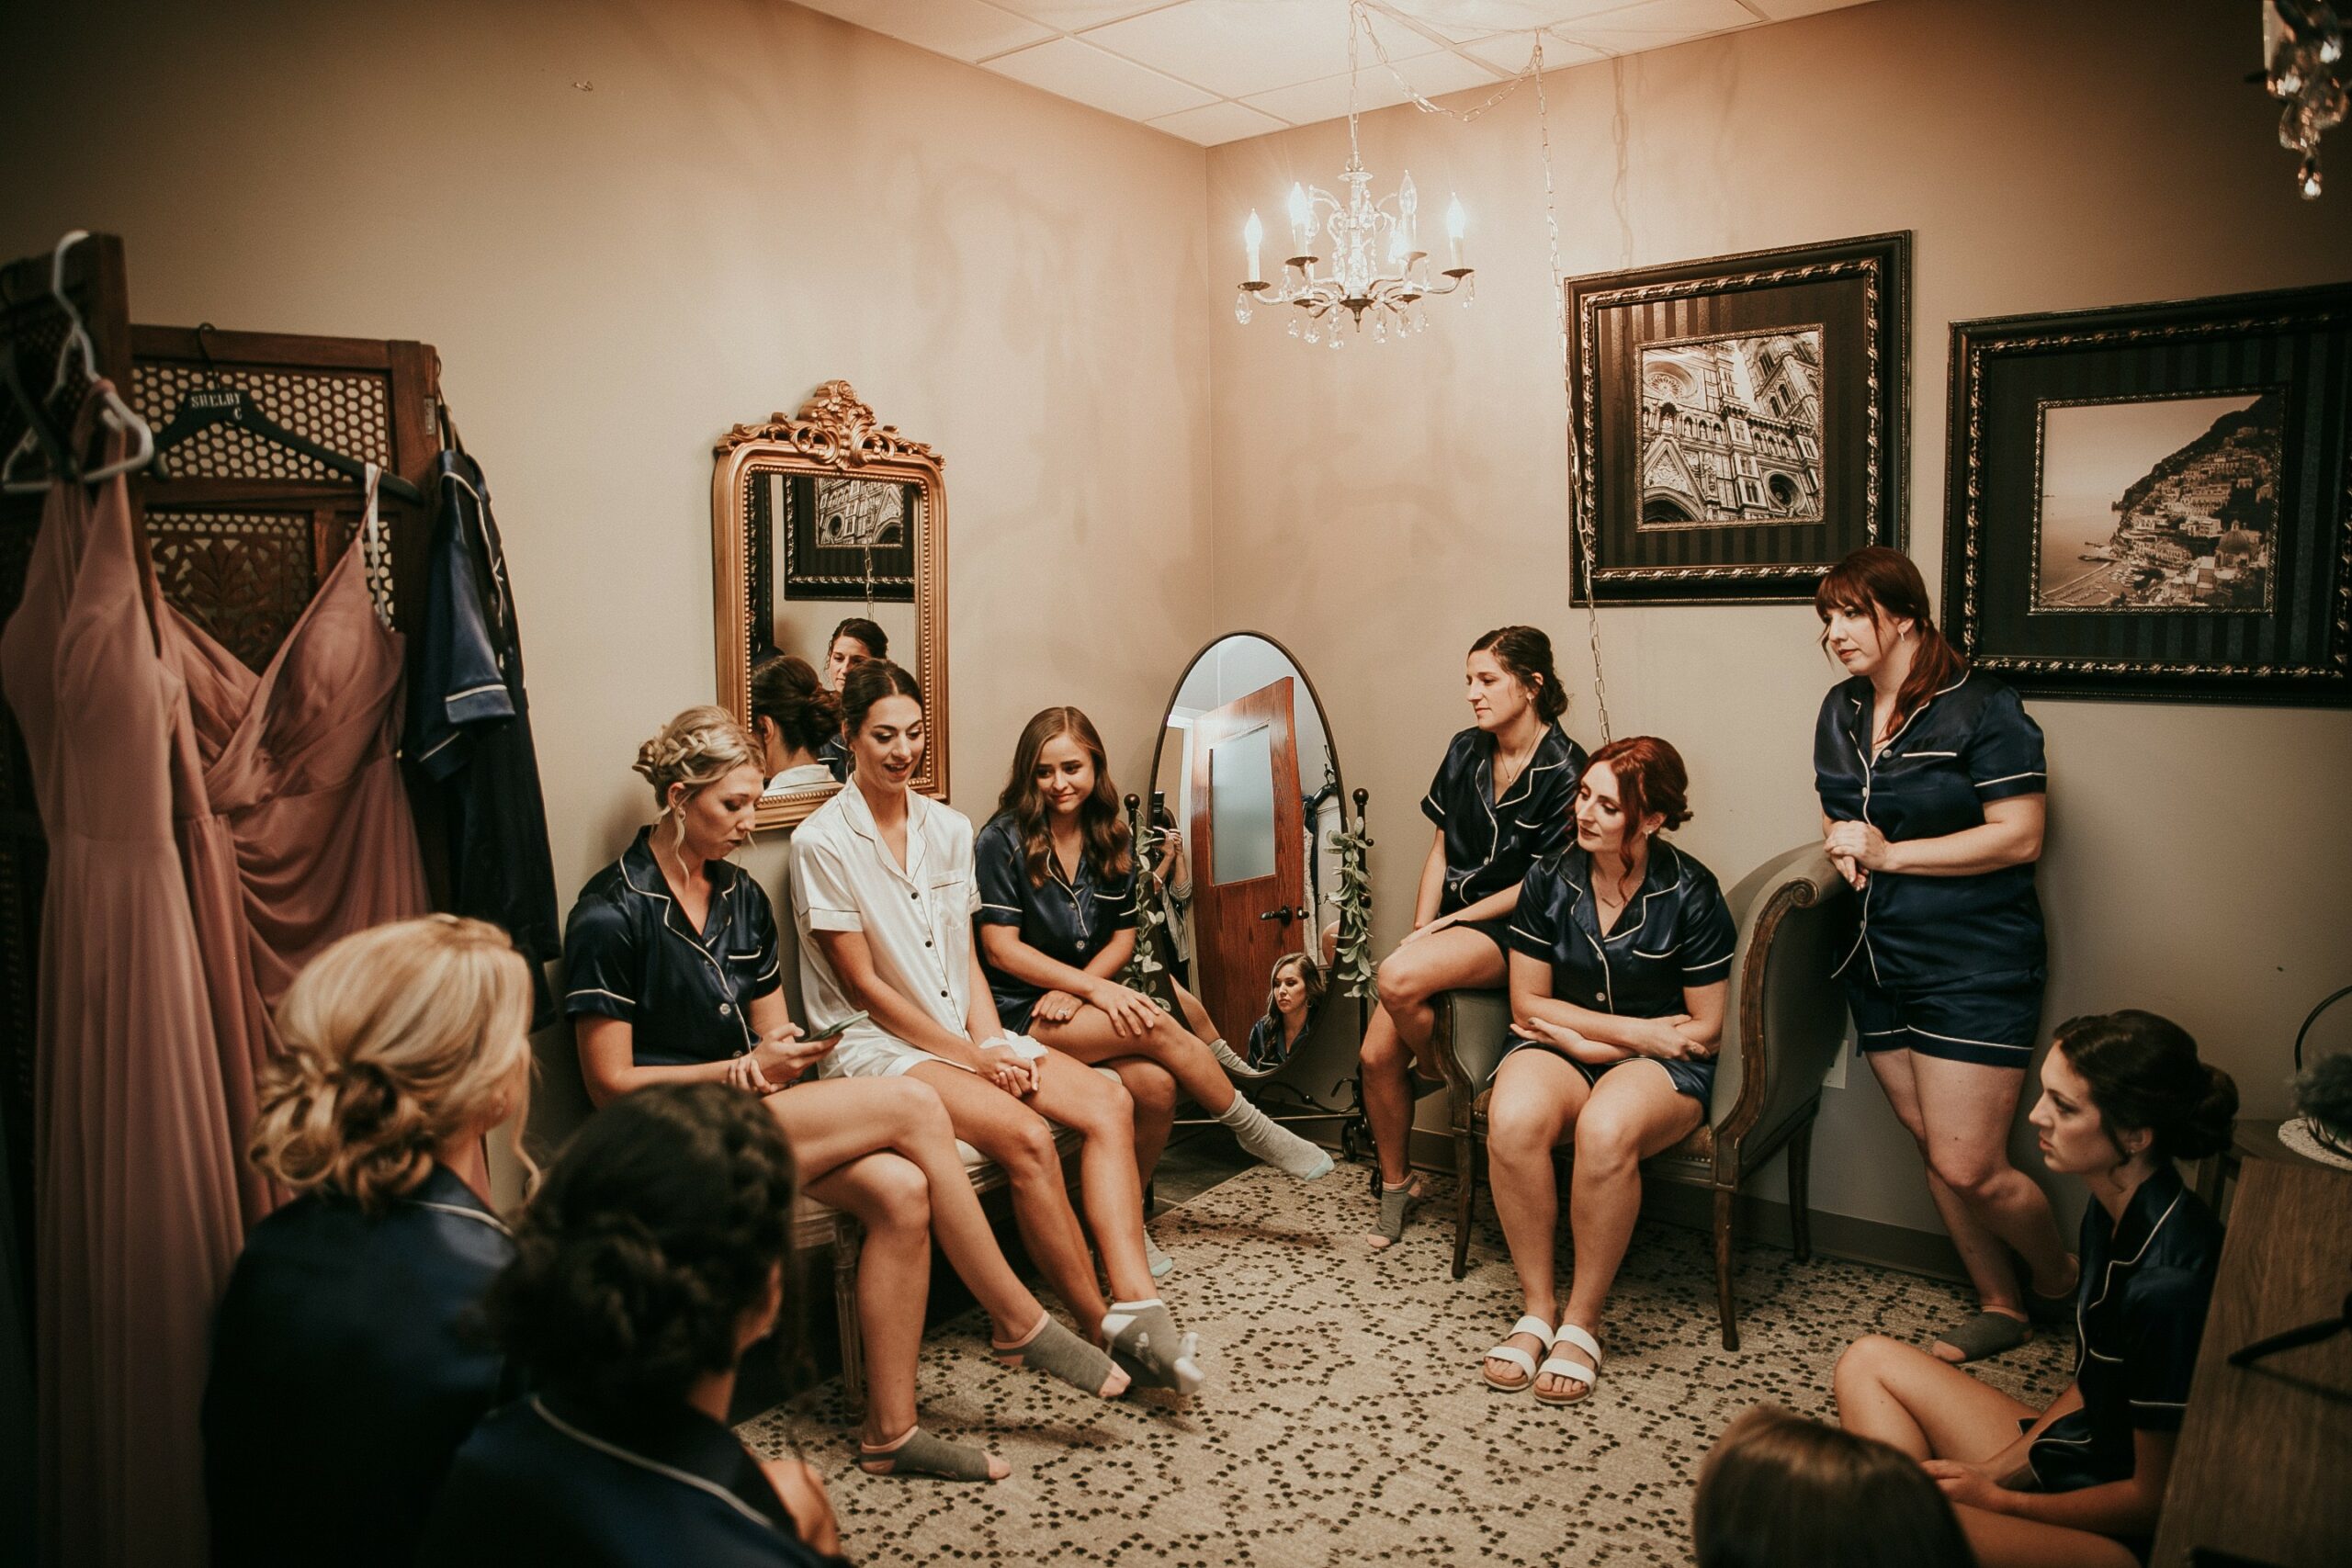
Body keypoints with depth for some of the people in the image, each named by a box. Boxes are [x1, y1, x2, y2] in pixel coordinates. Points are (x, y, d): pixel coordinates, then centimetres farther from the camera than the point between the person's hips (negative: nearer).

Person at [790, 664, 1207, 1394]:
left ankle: (1137, 1302, -26)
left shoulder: (949, 828, 10)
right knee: (1027, 1136, -30)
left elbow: (966, 959, 11)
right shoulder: (823, 842, -9)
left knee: (1108, 1101, -18)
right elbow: (863, 985, -10)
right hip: (875, 1042, -6)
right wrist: (972, 1060, -12)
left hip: (966, 1031, 6)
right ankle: (1107, 1330, -18)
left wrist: (994, 1046, -7)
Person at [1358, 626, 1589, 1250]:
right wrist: (1420, 929, 0)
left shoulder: (1565, 771, -11)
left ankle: (1445, 1080, 0)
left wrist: (1450, 921, -12)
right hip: (1448, 923, 6)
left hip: (1509, 930, -6)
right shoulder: (1465, 752, 9)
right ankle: (1394, 1186, 16)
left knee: (1398, 979, -32)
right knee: (1377, 1054, -7)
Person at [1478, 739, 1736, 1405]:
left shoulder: (1690, 894, -7)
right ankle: (1536, 1306, -15)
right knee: (1512, 1121, -33)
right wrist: (1630, 1028, -6)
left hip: (1660, 1063, -2)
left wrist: (1590, 1041, -8)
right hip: (1557, 1048, 3)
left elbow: (1707, 1029, -4)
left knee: (1605, 1131, -37)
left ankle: (1582, 1320, -17)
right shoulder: (1549, 880, 1)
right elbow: (1528, 1004, 4)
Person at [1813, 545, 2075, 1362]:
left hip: (1973, 965, -7)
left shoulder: (1980, 708, -12)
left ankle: (2061, 1281, 23)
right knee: (1932, 1150, 13)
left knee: (1969, 1168, -6)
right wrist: (1843, 846, -2)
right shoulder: (1840, 711, 10)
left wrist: (1889, 853, -17)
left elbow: (2019, 837, -17)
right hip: (1878, 961, 7)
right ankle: (2000, 1305, 30)